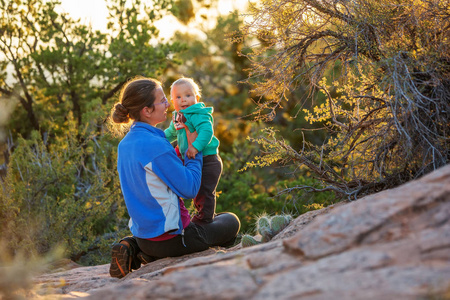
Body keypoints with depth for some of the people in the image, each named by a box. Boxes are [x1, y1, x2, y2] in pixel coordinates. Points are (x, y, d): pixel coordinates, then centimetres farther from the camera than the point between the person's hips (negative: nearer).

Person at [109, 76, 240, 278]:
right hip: (169, 237, -7)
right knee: (231, 221, 15)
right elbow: (190, 189, -17)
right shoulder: (155, 145, -23)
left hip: (142, 235, 7)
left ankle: (135, 250, 9)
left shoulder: (125, 144, 4)